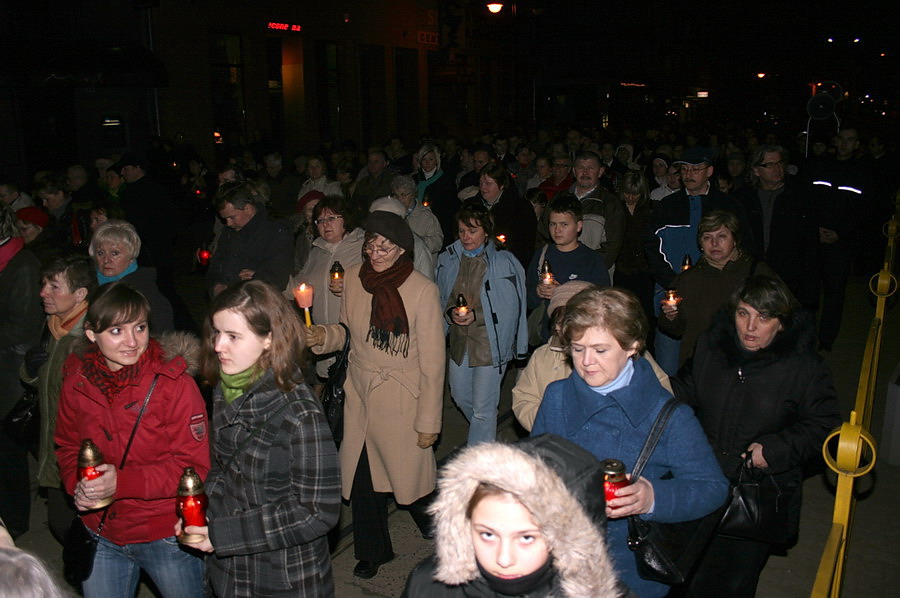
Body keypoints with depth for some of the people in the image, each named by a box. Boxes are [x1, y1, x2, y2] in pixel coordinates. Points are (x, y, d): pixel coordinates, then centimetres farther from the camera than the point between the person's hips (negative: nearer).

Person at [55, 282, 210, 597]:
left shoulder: (175, 382, -19)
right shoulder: (76, 381, -4)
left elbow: (194, 465, -18)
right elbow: (67, 446, 11)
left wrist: (122, 482, -26)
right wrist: (76, 484, -9)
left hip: (166, 536, -4)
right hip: (101, 536, 4)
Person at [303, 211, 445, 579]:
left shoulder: (422, 290, -16)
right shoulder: (353, 278, -3)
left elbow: (432, 361, -11)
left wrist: (429, 421, -8)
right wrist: (323, 336, -11)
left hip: (402, 401, -4)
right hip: (360, 395, 4)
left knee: (409, 473, 11)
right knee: (362, 479, 10)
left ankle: (429, 517, 47)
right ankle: (372, 551, 36)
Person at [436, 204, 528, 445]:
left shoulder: (505, 262, -12)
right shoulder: (448, 260, 2)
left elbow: (510, 307, -12)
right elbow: (441, 298, 10)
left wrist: (476, 315, -21)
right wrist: (451, 312, -11)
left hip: (490, 343, -6)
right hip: (459, 341, 6)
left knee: (483, 409, 1)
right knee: (460, 397, 22)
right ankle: (486, 434, 50)